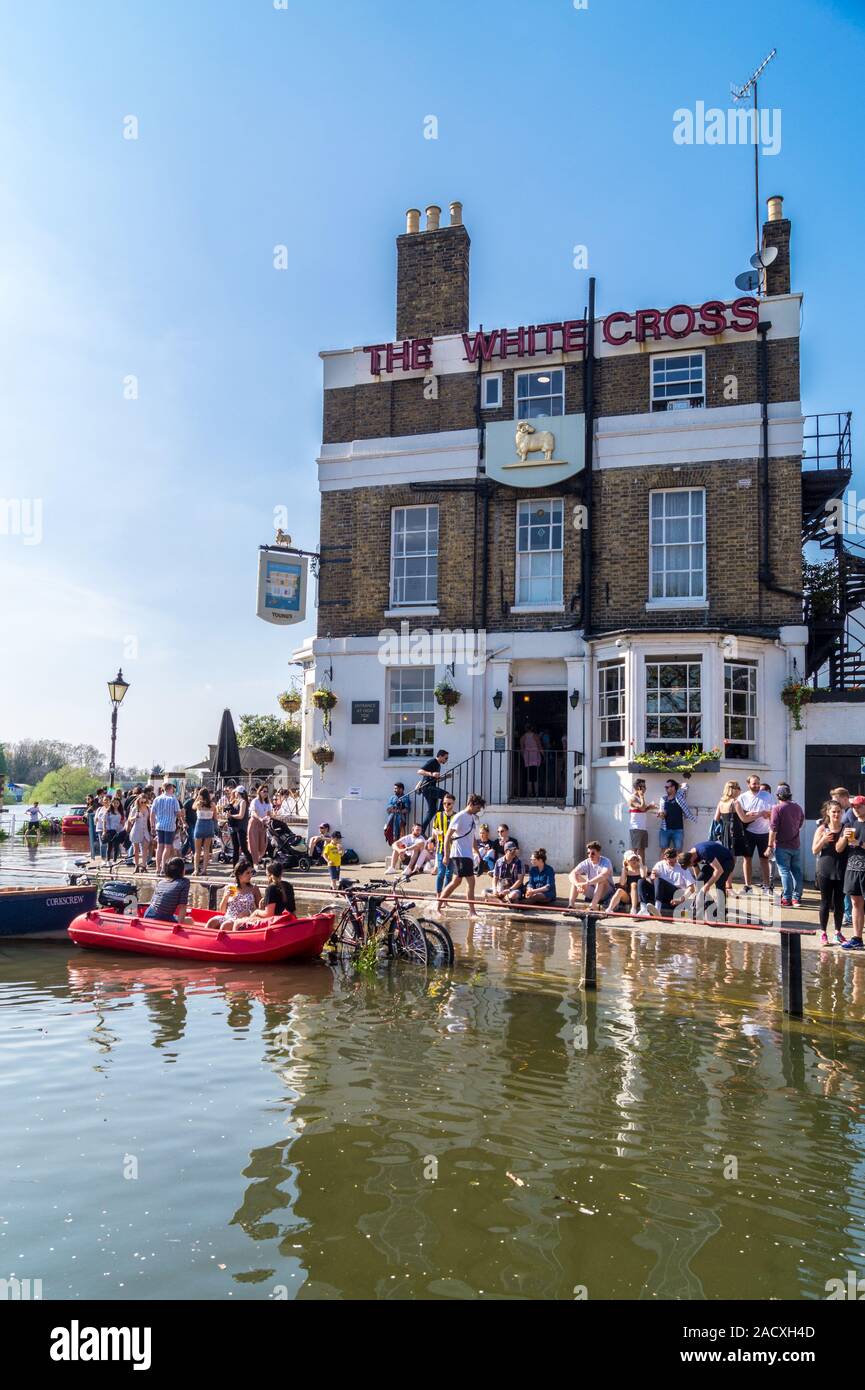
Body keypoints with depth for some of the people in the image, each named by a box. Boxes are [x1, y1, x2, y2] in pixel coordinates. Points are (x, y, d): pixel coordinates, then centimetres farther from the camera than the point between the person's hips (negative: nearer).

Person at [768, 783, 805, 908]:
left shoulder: (777, 808, -13)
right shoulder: (797, 807, 4)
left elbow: (773, 829, -16)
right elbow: (801, 823, 17)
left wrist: (770, 845, -11)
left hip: (782, 846, -5)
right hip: (795, 845, 5)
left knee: (785, 872, -2)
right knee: (797, 871, 10)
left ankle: (787, 899, -1)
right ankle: (797, 898, 14)